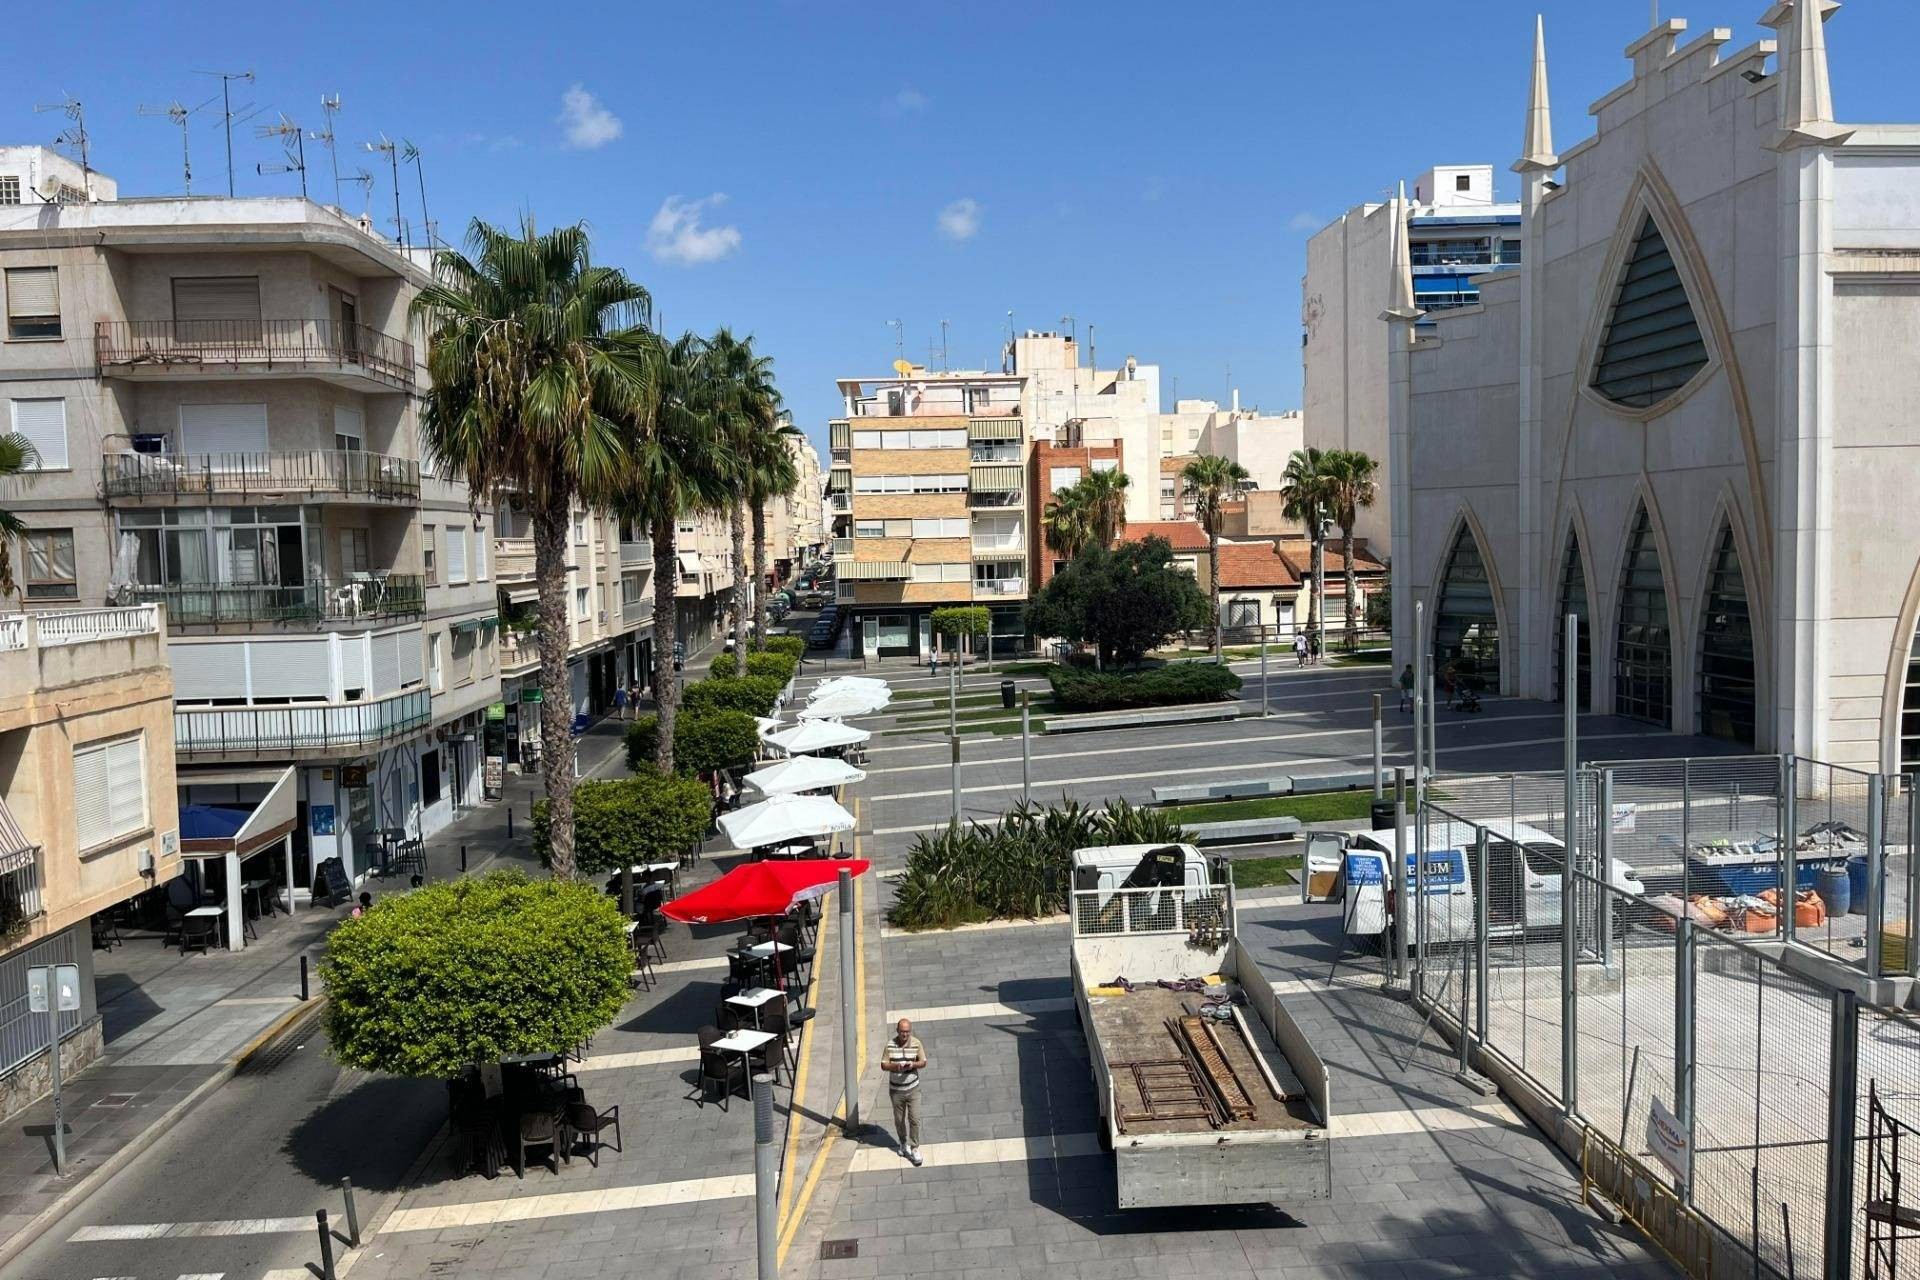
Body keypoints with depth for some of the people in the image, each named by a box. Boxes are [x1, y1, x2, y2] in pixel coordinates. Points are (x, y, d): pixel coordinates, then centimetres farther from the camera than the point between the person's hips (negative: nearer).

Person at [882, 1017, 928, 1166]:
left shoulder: (916, 1043, -7)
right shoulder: (890, 1045, -9)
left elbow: (923, 1063, -1)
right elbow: (883, 1065, -5)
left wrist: (914, 1064, -22)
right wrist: (895, 1066, -25)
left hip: (913, 1088, -1)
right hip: (896, 1090, 1)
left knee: (914, 1119, -5)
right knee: (899, 1120, 14)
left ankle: (914, 1148, 7)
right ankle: (903, 1143, 36)